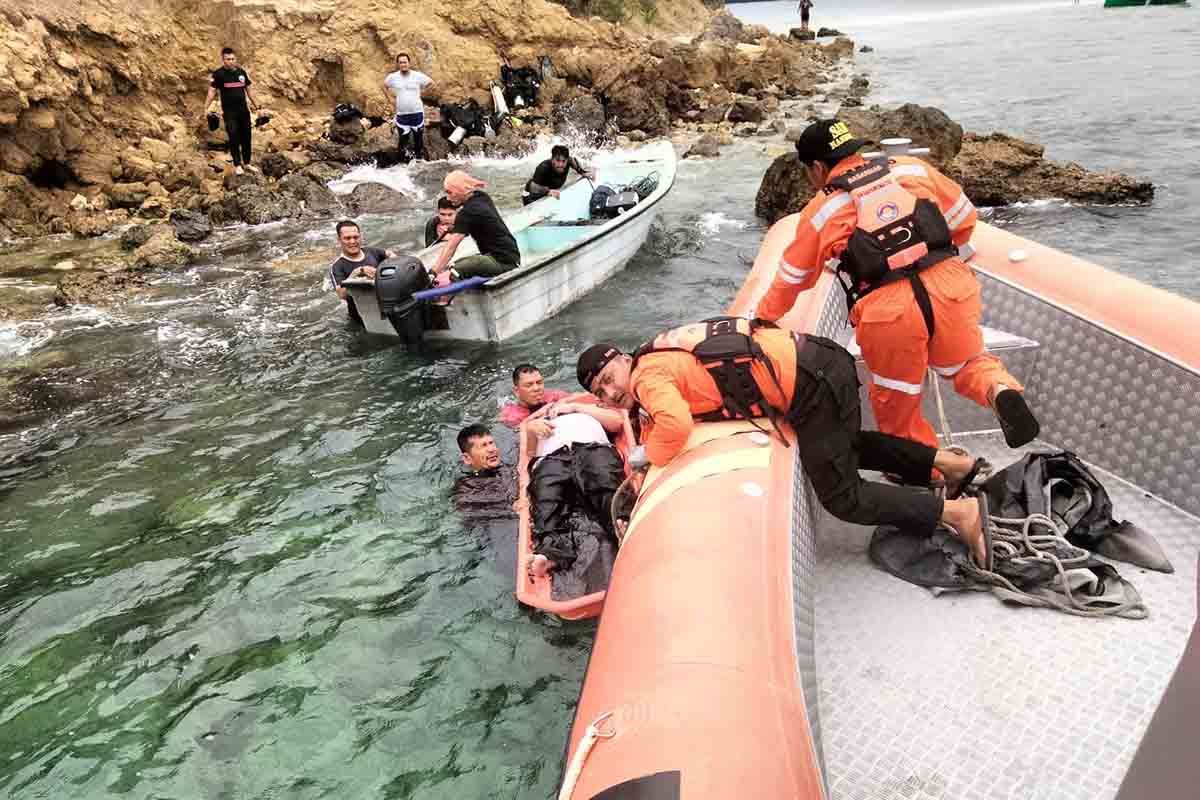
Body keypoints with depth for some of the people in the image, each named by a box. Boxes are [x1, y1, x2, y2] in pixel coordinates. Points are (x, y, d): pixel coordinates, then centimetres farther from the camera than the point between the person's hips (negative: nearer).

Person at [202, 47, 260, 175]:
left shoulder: (241, 72, 6)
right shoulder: (218, 74, -7)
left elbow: (249, 90, 15)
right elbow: (212, 92, -9)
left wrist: (257, 106, 16)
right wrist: (205, 109, -16)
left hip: (243, 109, 4)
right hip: (229, 111, -4)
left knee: (246, 137, 8)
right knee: (234, 138, -5)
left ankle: (246, 163, 21)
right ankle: (237, 164, 4)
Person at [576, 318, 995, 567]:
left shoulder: (648, 374, -9)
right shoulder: (662, 355, 17)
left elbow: (676, 424, -27)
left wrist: (648, 454, -9)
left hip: (811, 384, -10)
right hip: (815, 356, 10)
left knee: (843, 499, 0)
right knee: (848, 447, 33)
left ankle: (958, 511, 3)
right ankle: (949, 461, 29)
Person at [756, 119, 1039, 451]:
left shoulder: (819, 211, 10)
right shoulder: (911, 168, 16)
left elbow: (790, 280, 20)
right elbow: (965, 218, 23)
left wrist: (761, 320, 35)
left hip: (889, 312, -3)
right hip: (950, 286, 3)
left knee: (896, 407, 17)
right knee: (967, 363, 25)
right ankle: (1001, 389, -5)